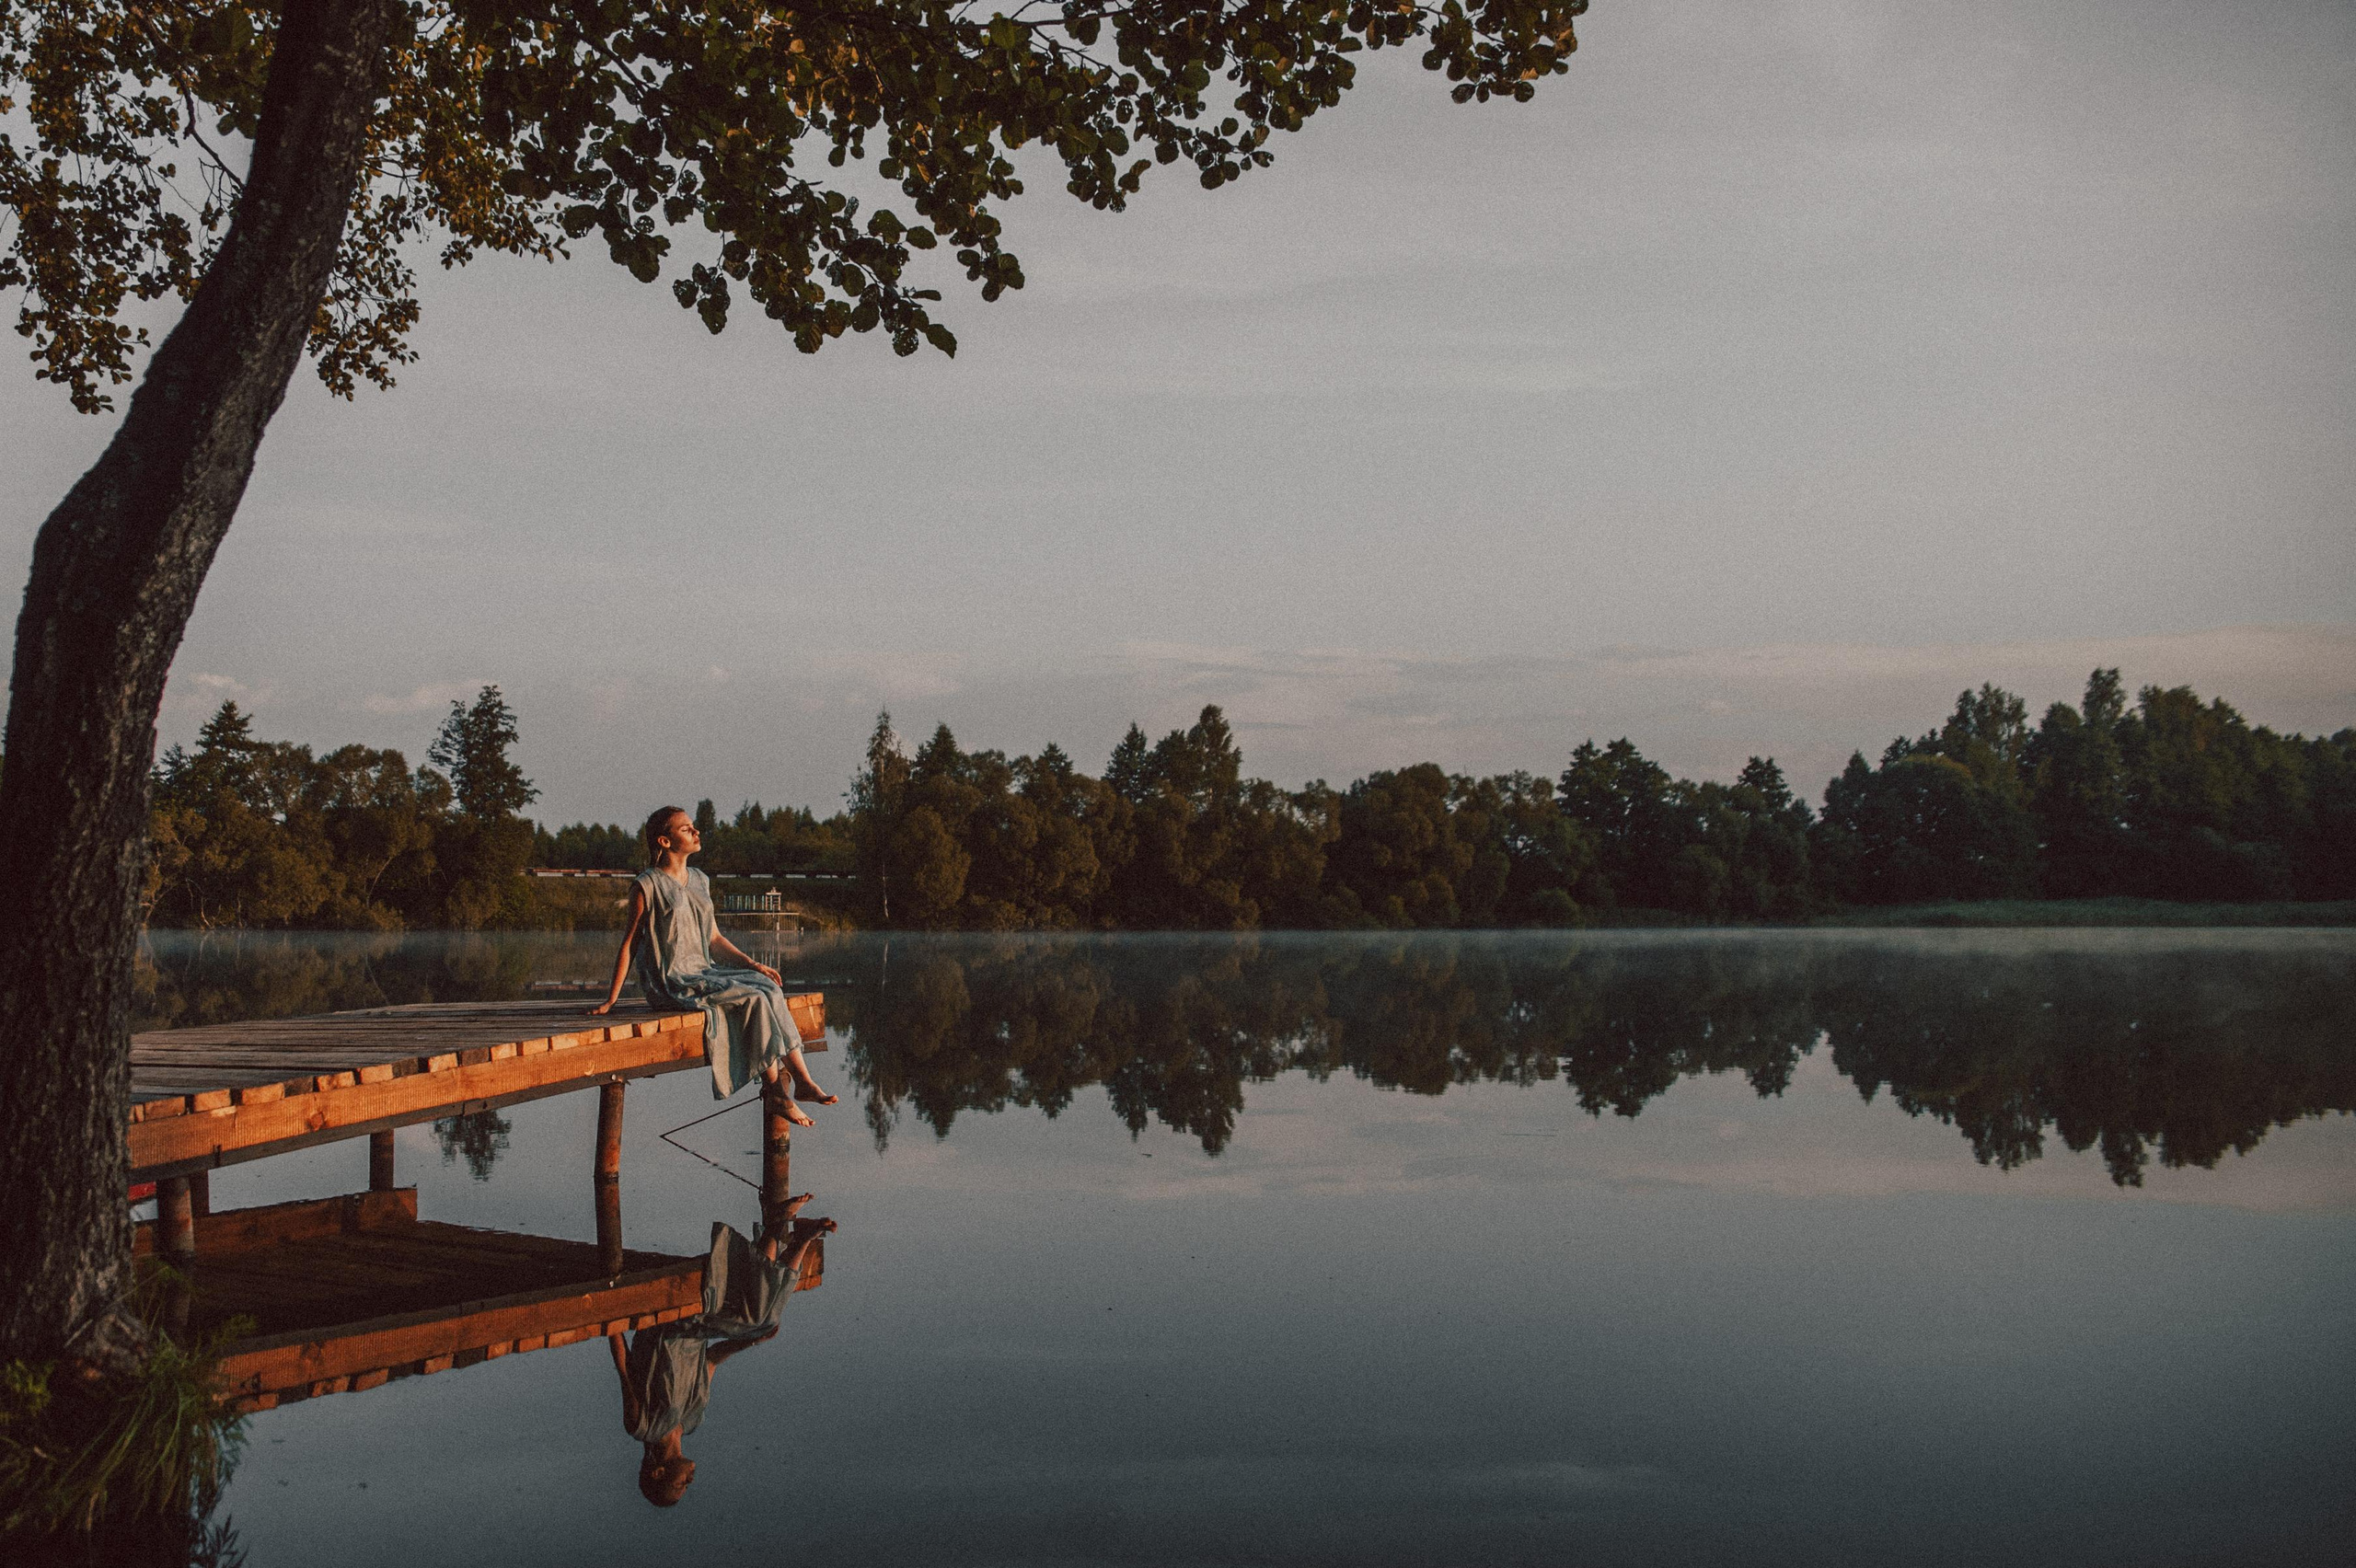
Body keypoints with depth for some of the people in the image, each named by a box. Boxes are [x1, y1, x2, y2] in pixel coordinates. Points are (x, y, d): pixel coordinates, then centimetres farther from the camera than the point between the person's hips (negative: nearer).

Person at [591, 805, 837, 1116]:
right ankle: (777, 1095, -19)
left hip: (703, 973, 7)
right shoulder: (648, 886, -7)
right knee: (756, 999, -24)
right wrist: (611, 999, -6)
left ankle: (803, 1081, -24)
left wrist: (752, 964, 6)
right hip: (671, 982, -7)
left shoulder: (699, 881, 14)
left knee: (769, 988, -20)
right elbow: (629, 943, -5)